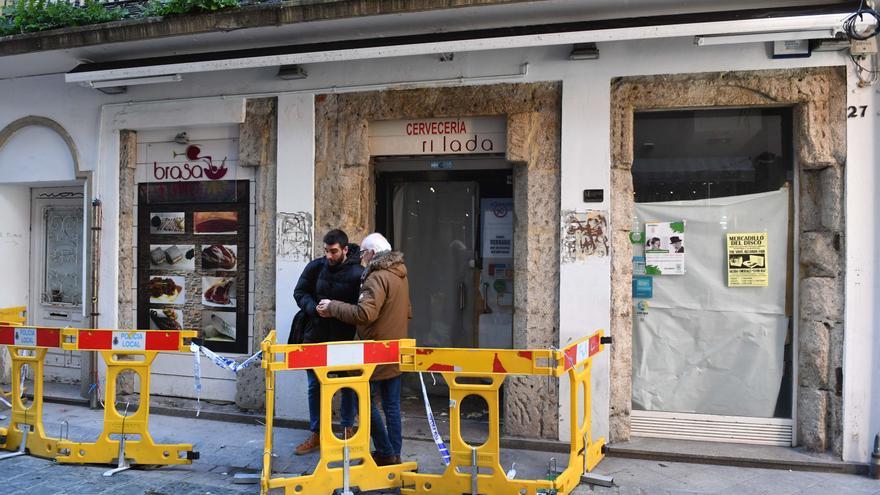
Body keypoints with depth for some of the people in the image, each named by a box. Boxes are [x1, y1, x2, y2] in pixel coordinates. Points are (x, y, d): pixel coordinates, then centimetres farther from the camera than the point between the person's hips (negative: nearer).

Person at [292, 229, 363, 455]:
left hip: (345, 338, -3)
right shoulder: (315, 267, -3)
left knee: (348, 386, 11)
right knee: (315, 386, 9)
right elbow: (300, 292, 5)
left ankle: (348, 429, 30)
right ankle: (316, 435, 22)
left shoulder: (357, 273, -14)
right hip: (317, 336, 3)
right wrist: (314, 308, -14)